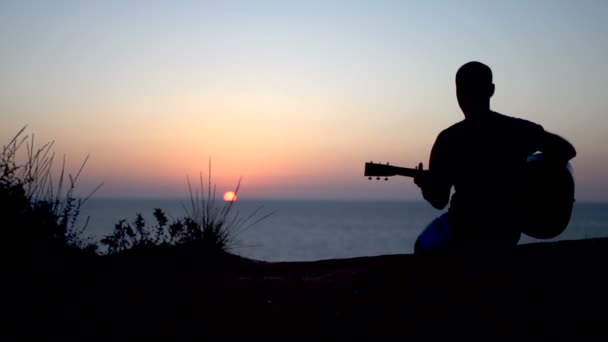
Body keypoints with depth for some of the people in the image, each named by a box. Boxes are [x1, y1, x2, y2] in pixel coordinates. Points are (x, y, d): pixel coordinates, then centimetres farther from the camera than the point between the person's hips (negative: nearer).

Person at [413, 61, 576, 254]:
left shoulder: (449, 139, -14)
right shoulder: (520, 130, -5)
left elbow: (439, 200, -10)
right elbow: (567, 150, 4)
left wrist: (424, 183, 10)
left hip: (465, 233, -4)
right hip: (508, 234, 4)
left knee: (425, 247, 28)